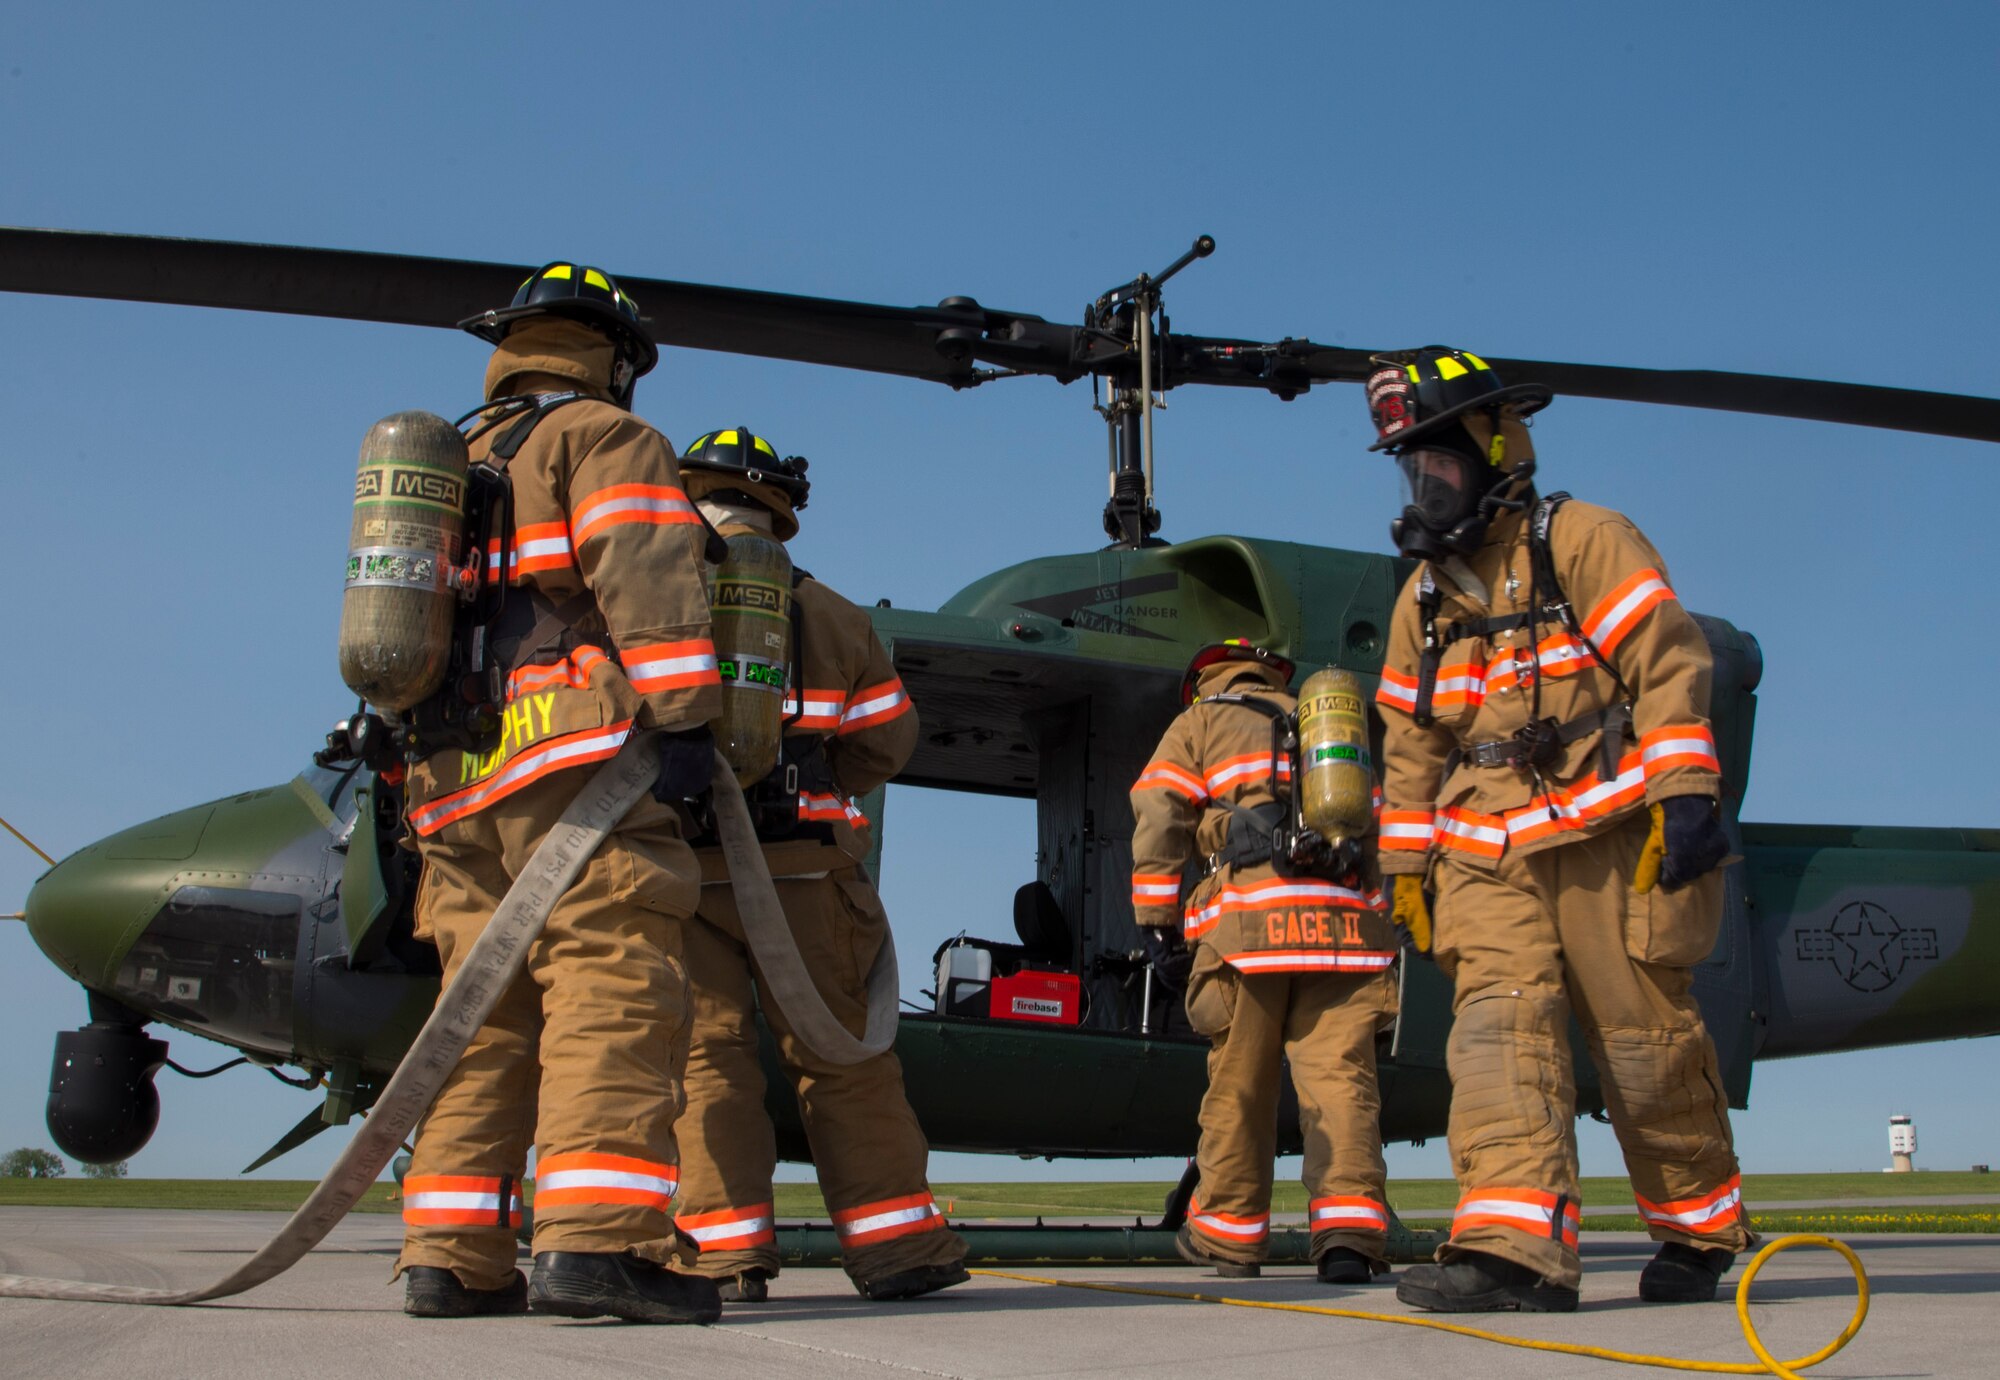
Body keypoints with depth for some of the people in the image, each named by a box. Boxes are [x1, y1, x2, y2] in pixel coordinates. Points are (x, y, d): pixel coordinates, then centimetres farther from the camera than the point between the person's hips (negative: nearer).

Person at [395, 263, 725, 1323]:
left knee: (486, 1009, 7)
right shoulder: (605, 439, 6)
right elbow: (645, 575, -12)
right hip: (577, 756, -8)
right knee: (611, 989, -15)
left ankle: (450, 1260, 3)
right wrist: (684, 718, -18)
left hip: (459, 776, 8)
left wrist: (426, 781, 27)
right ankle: (595, 1240, -26)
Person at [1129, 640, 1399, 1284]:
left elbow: (1158, 823, 6)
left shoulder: (1199, 723, 19)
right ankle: (1349, 1233, -17)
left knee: (1238, 1082, 6)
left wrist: (1157, 924, 6)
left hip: (1251, 914, -3)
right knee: (1338, 1075, -4)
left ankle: (1228, 1231, 14)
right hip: (1347, 922, 3)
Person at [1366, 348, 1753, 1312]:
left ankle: (1699, 1230, 21)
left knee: (1647, 1043, 1)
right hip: (1486, 853, 5)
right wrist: (1406, 863, 15)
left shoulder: (1582, 541, -3)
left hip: (1605, 835, -5)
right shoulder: (1425, 596, 16)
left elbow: (1668, 664, -10)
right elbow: (1411, 742, 19)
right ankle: (1515, 1249, -20)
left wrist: (1684, 795, -18)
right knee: (1498, 1022, -12)